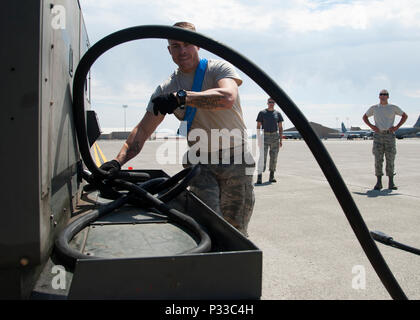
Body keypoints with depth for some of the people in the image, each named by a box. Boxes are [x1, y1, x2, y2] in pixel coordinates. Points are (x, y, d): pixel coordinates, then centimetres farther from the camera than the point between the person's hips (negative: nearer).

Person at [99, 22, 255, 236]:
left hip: (235, 159, -2)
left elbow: (228, 97, -28)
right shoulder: (166, 89, 5)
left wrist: (180, 97, -35)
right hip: (201, 163, 2)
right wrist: (118, 161, -14)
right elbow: (143, 129, 0)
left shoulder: (219, 69, -4)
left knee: (234, 231, 2)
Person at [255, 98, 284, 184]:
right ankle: (259, 177, -14)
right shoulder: (262, 113, 3)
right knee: (262, 157, -11)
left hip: (275, 136, 3)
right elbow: (258, 126, 1)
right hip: (265, 136, -3)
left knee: (274, 157, 5)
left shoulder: (278, 113, 9)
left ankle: (271, 176, 15)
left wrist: (281, 140, 2)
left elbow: (280, 127, 9)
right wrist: (258, 139, -7)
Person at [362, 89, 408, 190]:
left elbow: (405, 116, 15)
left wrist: (397, 127, 3)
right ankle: (379, 182, 3)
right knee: (378, 159, -3)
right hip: (378, 135, 0)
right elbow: (364, 117, 20)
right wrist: (371, 126, 5)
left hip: (389, 135, 0)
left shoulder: (393, 108, 7)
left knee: (390, 159, 0)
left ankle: (391, 182, 6)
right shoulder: (374, 108, 9)